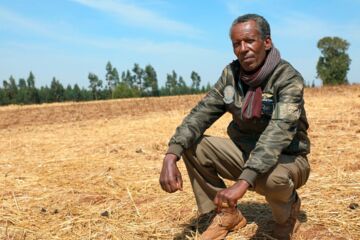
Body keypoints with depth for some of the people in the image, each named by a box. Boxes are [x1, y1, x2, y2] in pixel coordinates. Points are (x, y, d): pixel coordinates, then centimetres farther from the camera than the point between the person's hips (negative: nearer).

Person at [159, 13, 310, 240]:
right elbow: (202, 112, -11)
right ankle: (228, 214, 1)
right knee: (191, 144, -14)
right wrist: (171, 157, -28)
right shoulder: (231, 73, -4)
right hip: (244, 152, 5)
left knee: (271, 177, -39)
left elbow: (279, 131, -37)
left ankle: (289, 209, 0)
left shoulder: (288, 78, -22)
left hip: (286, 159, -5)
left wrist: (242, 183, -49)